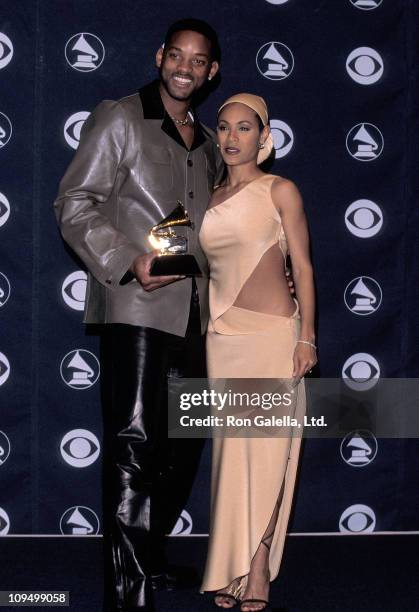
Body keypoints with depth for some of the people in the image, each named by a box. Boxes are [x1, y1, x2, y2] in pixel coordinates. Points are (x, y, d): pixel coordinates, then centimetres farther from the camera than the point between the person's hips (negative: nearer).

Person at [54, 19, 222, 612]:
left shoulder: (208, 142, 18)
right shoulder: (119, 119, -1)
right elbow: (75, 204, -7)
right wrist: (129, 262, -19)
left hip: (193, 313, 7)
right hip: (137, 308, -7)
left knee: (184, 442, 14)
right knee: (134, 446, -10)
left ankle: (151, 550, 32)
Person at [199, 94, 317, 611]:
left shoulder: (280, 191, 0)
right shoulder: (212, 199, 13)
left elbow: (303, 267, -2)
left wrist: (307, 337, -8)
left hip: (272, 333, -4)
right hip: (223, 335, 4)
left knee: (265, 446, -7)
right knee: (231, 447, 3)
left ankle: (257, 566, -2)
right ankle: (230, 567, 7)